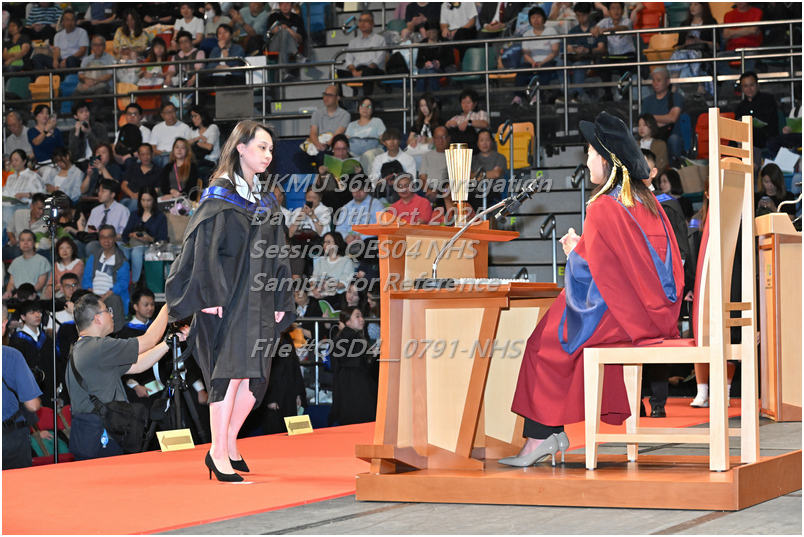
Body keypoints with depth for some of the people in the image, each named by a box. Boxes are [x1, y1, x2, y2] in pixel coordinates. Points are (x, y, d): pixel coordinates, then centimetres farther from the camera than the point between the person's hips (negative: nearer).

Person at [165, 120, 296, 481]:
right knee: (229, 373, -8)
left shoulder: (266, 201, 14)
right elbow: (205, 248, -11)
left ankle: (228, 442, 20)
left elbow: (276, 254, 16)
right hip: (227, 299, -7)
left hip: (258, 299, 7)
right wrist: (211, 297, -18)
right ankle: (219, 455, -2)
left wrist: (280, 301, 10)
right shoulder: (219, 197, -5)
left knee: (255, 376, 5)